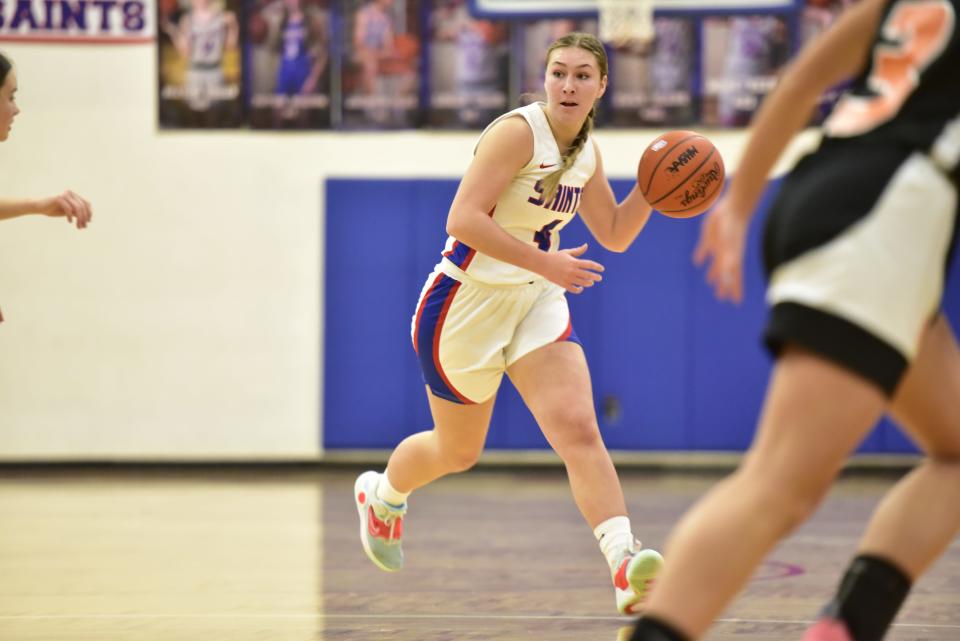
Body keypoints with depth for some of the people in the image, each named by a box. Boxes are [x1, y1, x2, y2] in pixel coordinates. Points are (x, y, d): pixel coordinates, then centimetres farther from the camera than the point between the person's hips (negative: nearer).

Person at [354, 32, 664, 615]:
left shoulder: (587, 152, 4)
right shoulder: (518, 132, -19)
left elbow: (615, 234, 16)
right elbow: (463, 219, -27)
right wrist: (545, 264, -30)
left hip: (537, 304, 5)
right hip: (468, 302, -5)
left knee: (579, 430, -17)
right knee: (459, 450, 13)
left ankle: (626, 566, -30)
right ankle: (381, 495, 46)